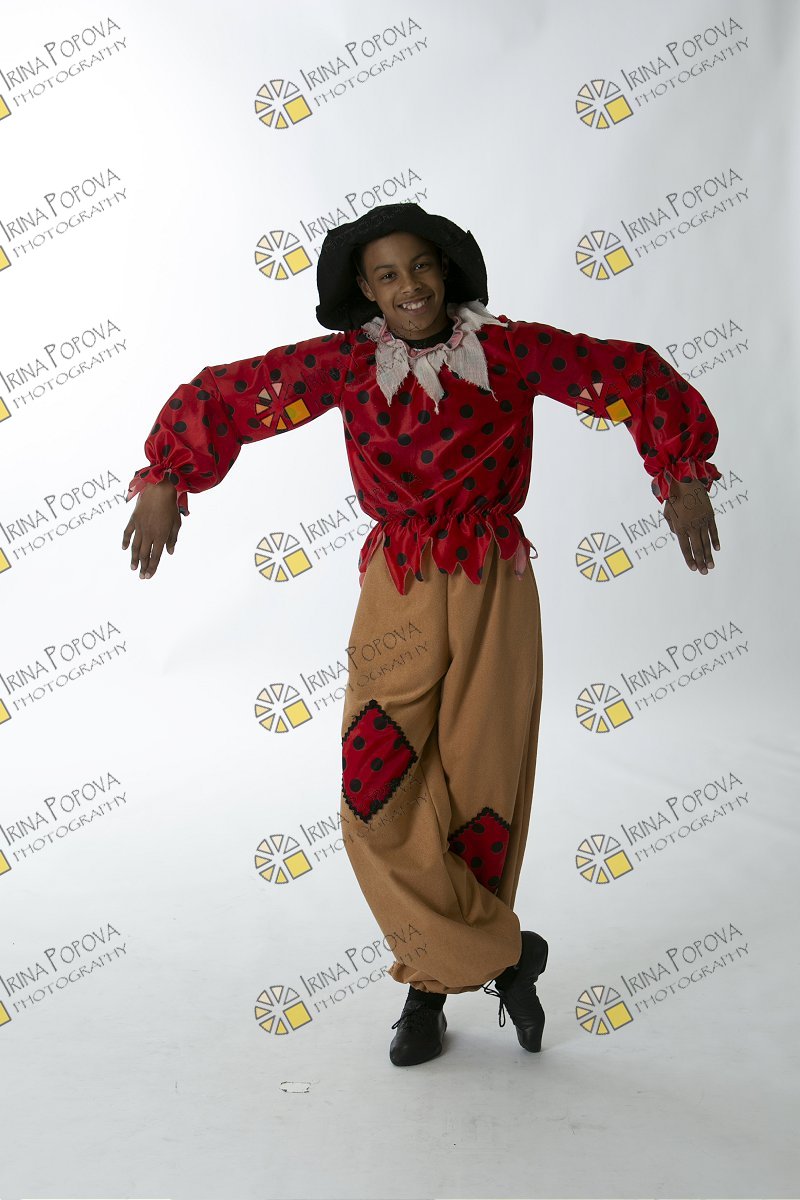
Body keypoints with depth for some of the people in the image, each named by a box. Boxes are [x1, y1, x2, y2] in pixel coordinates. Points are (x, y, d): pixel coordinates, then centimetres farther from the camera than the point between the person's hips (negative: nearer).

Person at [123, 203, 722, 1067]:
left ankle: (434, 979, 26)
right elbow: (224, 394, 4)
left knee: (481, 792, 3)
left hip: (493, 589, 0)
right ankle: (504, 953, 13)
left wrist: (685, 476, -8)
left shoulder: (505, 349, 0)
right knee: (382, 801, -7)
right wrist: (165, 479, -7)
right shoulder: (348, 363, 2)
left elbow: (637, 378, 1)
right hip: (398, 591, 1)